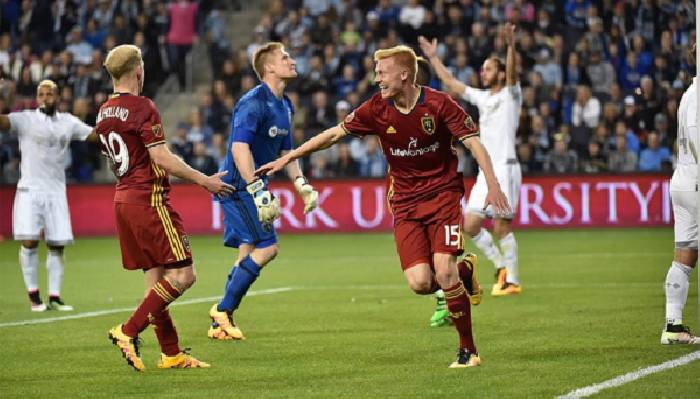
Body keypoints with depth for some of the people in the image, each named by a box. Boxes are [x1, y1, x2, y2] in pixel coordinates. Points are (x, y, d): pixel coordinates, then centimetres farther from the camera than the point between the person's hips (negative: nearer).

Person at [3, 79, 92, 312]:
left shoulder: (68, 122, 11)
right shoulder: (25, 119, -1)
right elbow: (4, 122, -18)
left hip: (56, 192, 3)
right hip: (29, 190, -3)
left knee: (57, 245, 1)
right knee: (29, 241, -11)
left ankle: (54, 297, 8)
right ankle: (33, 296, -2)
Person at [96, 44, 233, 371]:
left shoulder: (104, 112, 12)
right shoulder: (142, 108, -13)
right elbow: (161, 158, -17)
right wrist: (205, 180, -10)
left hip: (122, 198, 9)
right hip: (150, 199, -9)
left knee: (155, 277, 10)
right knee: (182, 275, -7)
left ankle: (171, 354, 10)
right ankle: (129, 331, -13)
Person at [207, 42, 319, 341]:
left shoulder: (284, 106, 13)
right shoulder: (253, 103, -17)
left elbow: (285, 151, 24)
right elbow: (239, 148, -26)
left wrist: (301, 184, 12)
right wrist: (258, 191, -30)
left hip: (250, 186, 10)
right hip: (237, 185, -10)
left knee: (249, 253, 8)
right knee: (267, 247, -15)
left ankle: (220, 323, 12)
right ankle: (223, 310, -8)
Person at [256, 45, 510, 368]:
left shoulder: (438, 104, -12)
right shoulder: (377, 109, -3)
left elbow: (473, 142, -12)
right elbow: (334, 134, 5)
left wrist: (492, 185, -25)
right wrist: (288, 158, 4)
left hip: (442, 193, -3)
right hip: (405, 202, 3)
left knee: (444, 272, -19)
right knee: (420, 283, -15)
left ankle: (468, 350, -2)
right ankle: (462, 274, 20)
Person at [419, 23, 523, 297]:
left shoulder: (510, 95, -2)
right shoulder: (482, 98, 17)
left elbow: (512, 73, -21)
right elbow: (452, 83, 25)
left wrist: (511, 46, -38)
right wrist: (434, 58, 25)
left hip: (505, 169, -7)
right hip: (485, 171, 7)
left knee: (502, 227, -8)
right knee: (470, 225, 2)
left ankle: (513, 281, -1)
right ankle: (502, 267, 17)